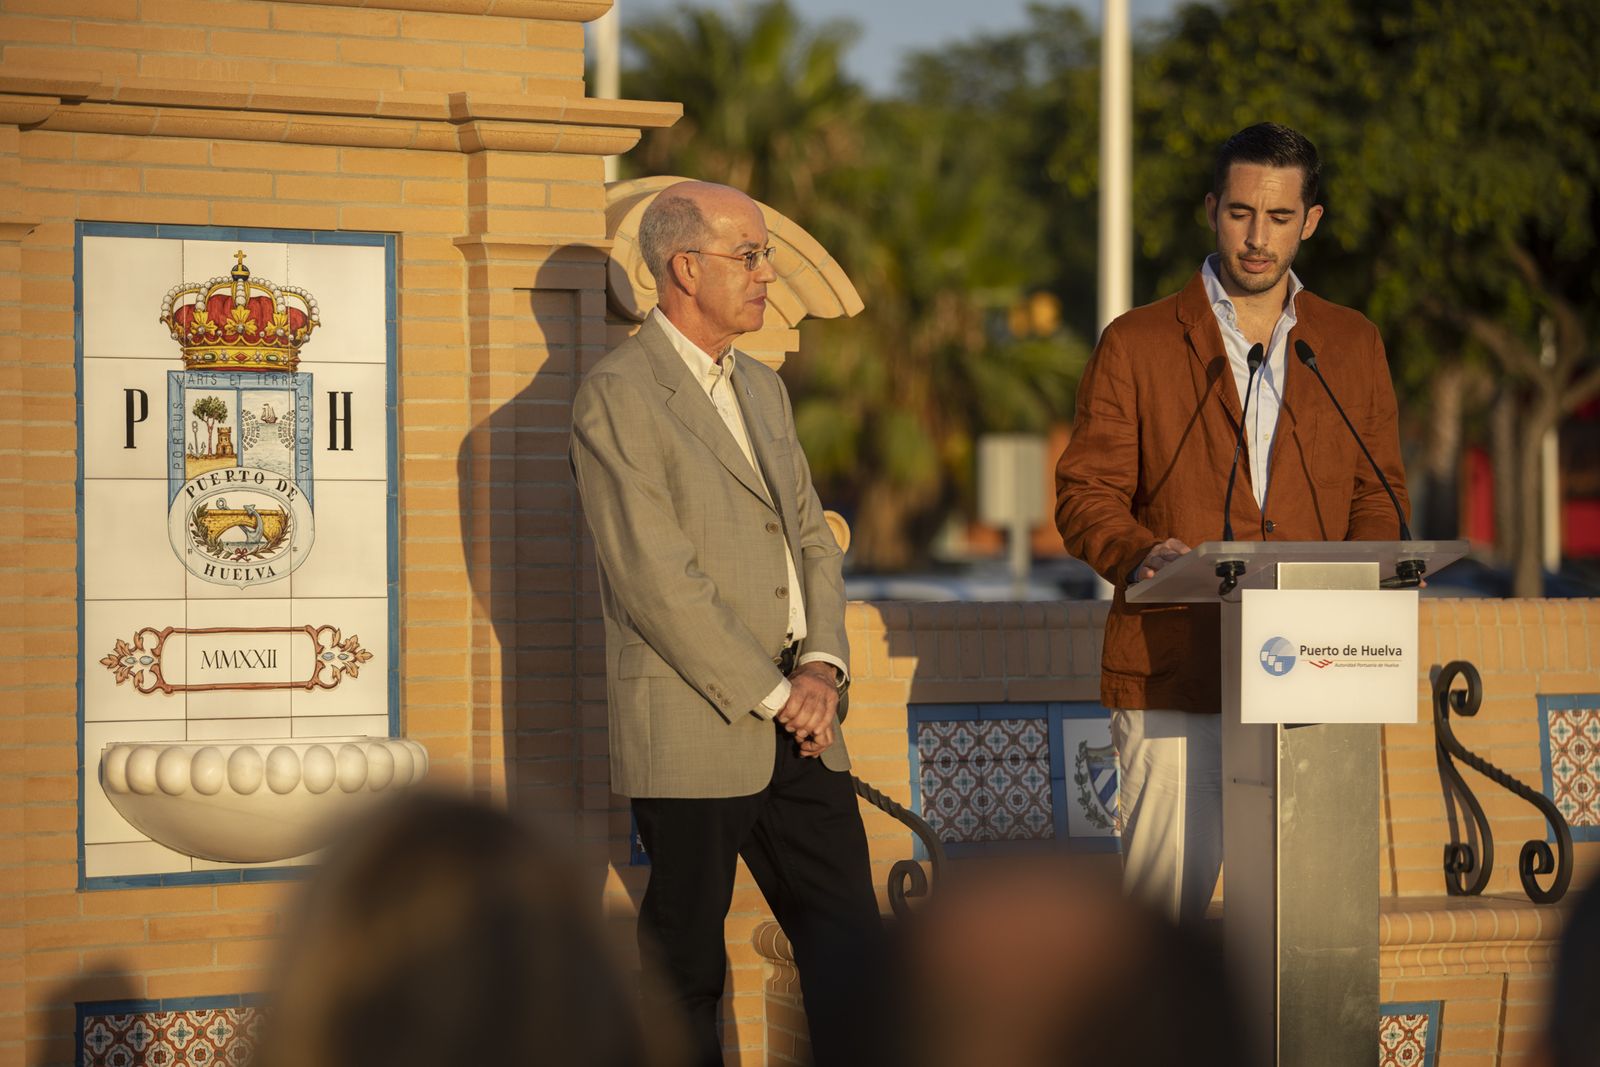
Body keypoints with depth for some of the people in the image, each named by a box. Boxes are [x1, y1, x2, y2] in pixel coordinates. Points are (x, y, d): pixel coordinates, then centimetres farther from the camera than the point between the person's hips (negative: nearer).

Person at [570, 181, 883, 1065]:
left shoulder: (763, 389, 18)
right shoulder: (616, 396, -9)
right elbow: (655, 577, -15)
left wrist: (821, 662, -1)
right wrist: (770, 693, -14)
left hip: (797, 726, 8)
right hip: (694, 735, -7)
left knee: (849, 943, 6)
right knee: (686, 968, 1)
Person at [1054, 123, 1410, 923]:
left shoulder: (1354, 347, 17)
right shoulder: (1136, 345, 8)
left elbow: (1378, 490, 20)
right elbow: (1085, 494, 5)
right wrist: (1139, 554, -17)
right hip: (1174, 675, -2)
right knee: (1163, 903, -8)